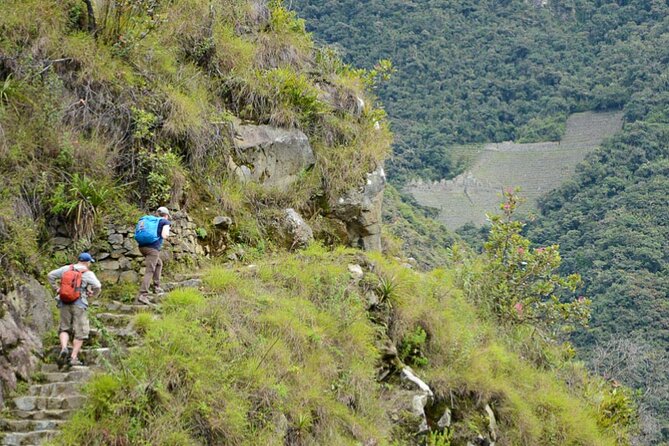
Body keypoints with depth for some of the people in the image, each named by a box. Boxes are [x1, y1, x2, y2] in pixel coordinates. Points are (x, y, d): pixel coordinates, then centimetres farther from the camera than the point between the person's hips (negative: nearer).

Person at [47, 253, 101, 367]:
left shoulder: (66, 269, 8)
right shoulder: (88, 273, -4)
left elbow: (50, 275, 11)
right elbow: (97, 286, -16)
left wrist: (56, 288, 16)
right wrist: (93, 294, 3)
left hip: (64, 303, 3)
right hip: (79, 305, -3)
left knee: (64, 328, 16)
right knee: (79, 332, 4)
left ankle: (64, 348, -9)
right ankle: (74, 357, -2)